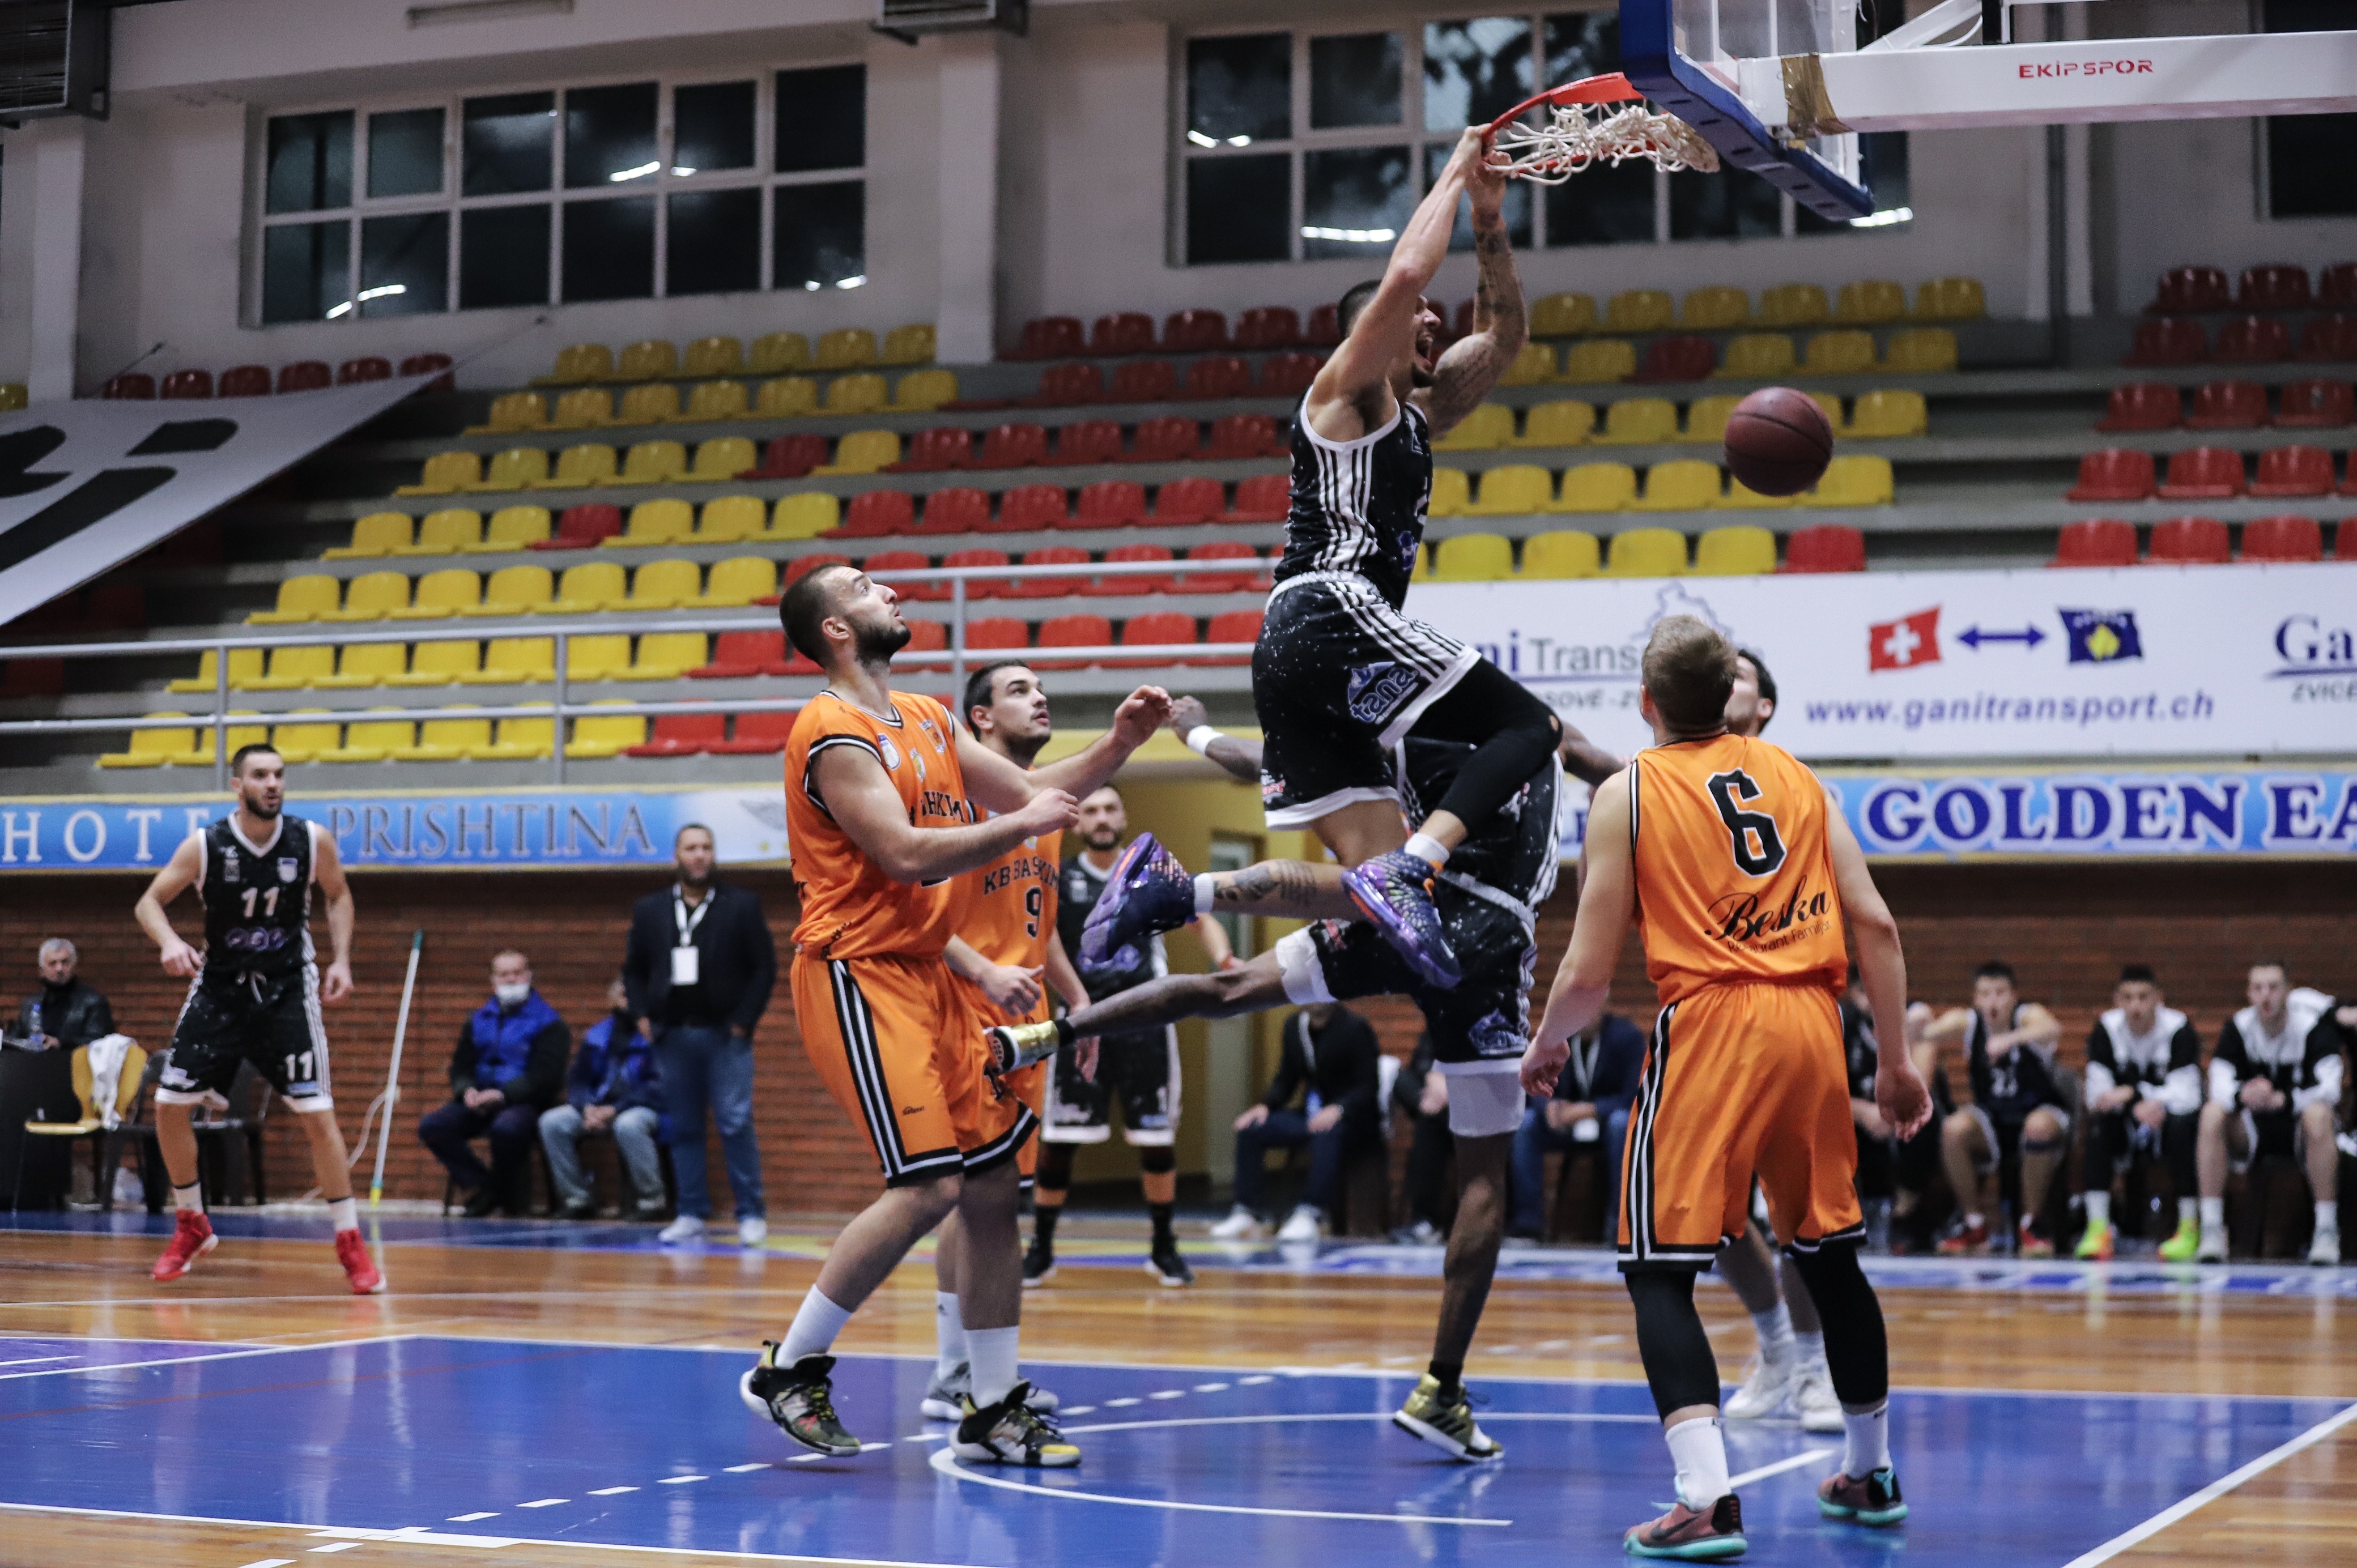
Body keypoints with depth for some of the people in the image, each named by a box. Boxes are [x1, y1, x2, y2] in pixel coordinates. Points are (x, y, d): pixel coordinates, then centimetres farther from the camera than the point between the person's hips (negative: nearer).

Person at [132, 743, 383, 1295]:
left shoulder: (313, 841, -11)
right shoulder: (205, 846, -13)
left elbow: (339, 895, 8)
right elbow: (149, 903, -5)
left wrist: (341, 960, -4)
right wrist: (169, 941, -26)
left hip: (288, 988, -1)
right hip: (219, 985, 1)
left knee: (317, 1114, -10)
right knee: (169, 1105, -2)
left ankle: (350, 1243, -1)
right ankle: (193, 1227, 18)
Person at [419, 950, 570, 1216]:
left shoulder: (549, 1024, 0)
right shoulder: (479, 1021, 18)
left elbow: (544, 1077, -9)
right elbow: (461, 1066, 15)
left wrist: (503, 1095, -21)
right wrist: (467, 1090, -9)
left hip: (525, 1104, -5)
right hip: (479, 1104, 6)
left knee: (507, 1127, -40)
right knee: (431, 1125, -18)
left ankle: (507, 1193, -11)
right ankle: (483, 1187, -9)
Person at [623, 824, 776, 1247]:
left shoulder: (742, 905, 2)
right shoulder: (650, 910, 10)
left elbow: (765, 967, -1)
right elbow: (633, 970, 15)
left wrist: (744, 1021, -8)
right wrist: (643, 1016, 1)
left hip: (724, 1036, -3)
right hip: (672, 1037, 3)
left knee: (736, 1125, -8)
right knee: (682, 1129, 5)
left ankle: (752, 1215, -2)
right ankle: (692, 1216, 11)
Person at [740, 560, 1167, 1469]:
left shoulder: (927, 721, 16)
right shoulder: (835, 734, -12)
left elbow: (1029, 793, 19)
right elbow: (907, 857, -22)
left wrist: (1118, 745, 6)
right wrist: (1021, 826, -16)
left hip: (923, 976, 9)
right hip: (857, 974, -9)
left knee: (993, 1182, 6)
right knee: (928, 1187, -16)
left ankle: (993, 1410, 13)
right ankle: (789, 1368, -3)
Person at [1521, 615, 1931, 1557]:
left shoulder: (1627, 793, 3)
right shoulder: (1794, 777, 15)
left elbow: (1589, 973, 0)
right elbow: (1876, 926, 8)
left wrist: (1543, 1051, 18)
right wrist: (1895, 1061, 14)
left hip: (1710, 1022, -5)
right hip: (1811, 1022, 5)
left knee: (1659, 1269, 0)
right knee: (1828, 1252, 20)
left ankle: (1707, 1499, -16)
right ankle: (1869, 1476, 33)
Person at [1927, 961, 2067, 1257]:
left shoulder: (2028, 1016, -18)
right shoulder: (1966, 1022, -10)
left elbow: (2053, 1029, -43)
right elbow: (1932, 1033, -30)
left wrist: (2011, 1039, -62)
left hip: (2041, 1113, -2)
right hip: (1992, 1119, 2)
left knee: (2039, 1126, -37)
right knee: (1953, 1129, -28)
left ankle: (2032, 1223, -17)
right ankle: (1973, 1225, -10)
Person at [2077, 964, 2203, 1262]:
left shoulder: (2180, 1030, -15)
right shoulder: (2105, 1031, -8)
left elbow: (2186, 1095, -24)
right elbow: (2098, 1094, -15)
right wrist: (2137, 1105, -37)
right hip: (2128, 1129, 2)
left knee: (2181, 1123, -34)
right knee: (2098, 1119, -29)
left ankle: (2190, 1228, -24)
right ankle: (2098, 1227, -29)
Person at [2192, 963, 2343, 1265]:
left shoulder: (2313, 1023, -14)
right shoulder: (2238, 1027, -7)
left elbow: (2329, 1088, -27)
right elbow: (2221, 1085, -18)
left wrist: (2281, 1100, -44)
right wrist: (2243, 1096, -43)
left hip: (2299, 1127, -2)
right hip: (2252, 1130, 2)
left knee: (2318, 1114, -36)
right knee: (2212, 1113, -27)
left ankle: (2327, 1231, -30)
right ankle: (2212, 1231, -26)